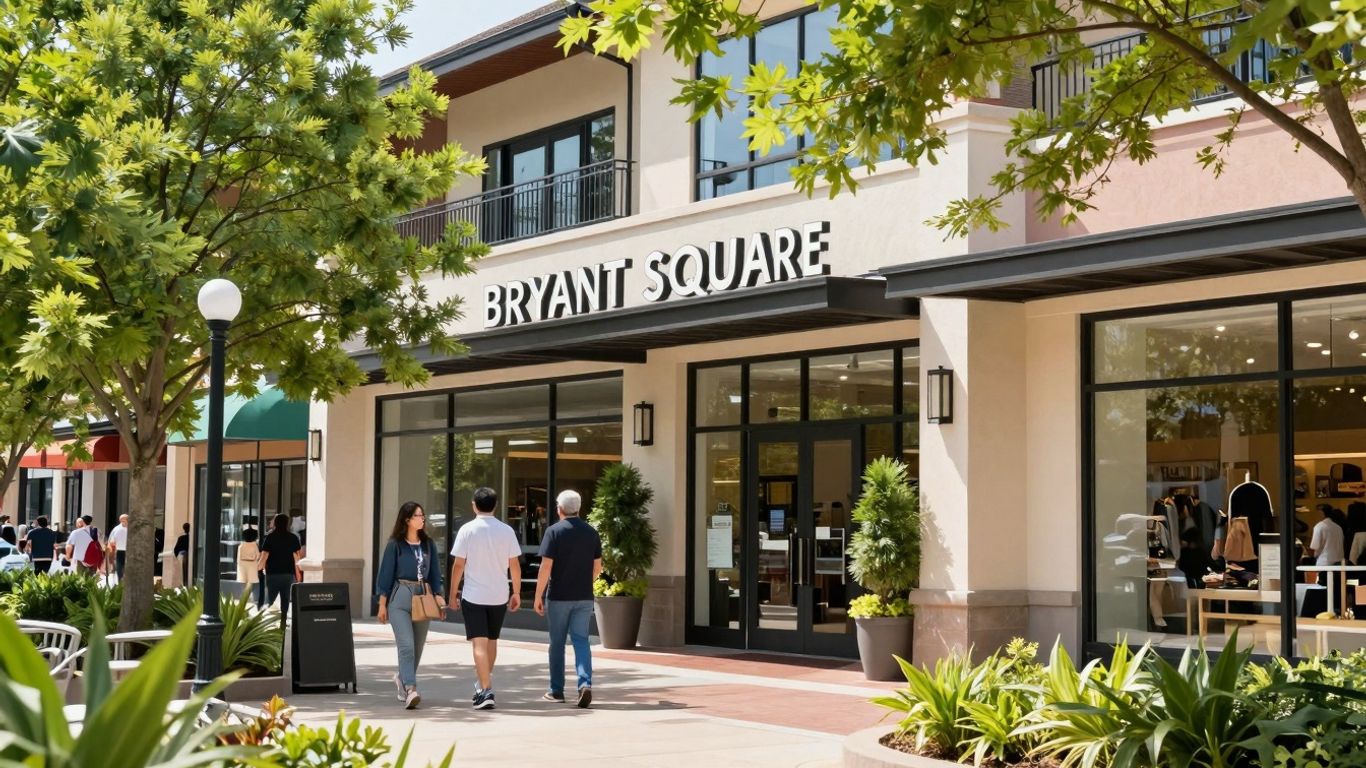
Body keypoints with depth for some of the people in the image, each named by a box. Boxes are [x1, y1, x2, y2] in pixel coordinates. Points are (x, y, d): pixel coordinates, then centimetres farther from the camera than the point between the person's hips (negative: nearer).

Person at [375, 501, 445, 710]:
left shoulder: (428, 544, 10)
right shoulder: (395, 544, -2)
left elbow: (434, 573, 14)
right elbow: (386, 573, 0)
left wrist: (438, 595, -1)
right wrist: (382, 604, -2)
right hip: (400, 598, -5)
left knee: (418, 647, 11)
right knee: (406, 646, -16)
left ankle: (403, 679, 36)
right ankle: (410, 689, -23)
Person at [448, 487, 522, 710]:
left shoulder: (467, 530, -6)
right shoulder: (507, 531, 0)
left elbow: (458, 565, -5)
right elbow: (515, 565, 3)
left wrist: (453, 593, 5)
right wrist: (516, 593, 14)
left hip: (473, 595, -3)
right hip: (499, 595, 3)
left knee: (480, 643, -5)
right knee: (491, 640, 19)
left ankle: (486, 691, -14)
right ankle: (484, 683, 32)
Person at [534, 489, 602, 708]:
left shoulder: (554, 531, -9)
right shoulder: (591, 532, 5)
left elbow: (546, 567, -13)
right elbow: (597, 567, 10)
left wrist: (538, 596, -6)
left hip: (558, 596, -3)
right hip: (584, 597, 3)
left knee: (557, 643, 9)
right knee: (581, 641, 3)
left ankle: (556, 691, 16)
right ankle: (585, 683, -17)